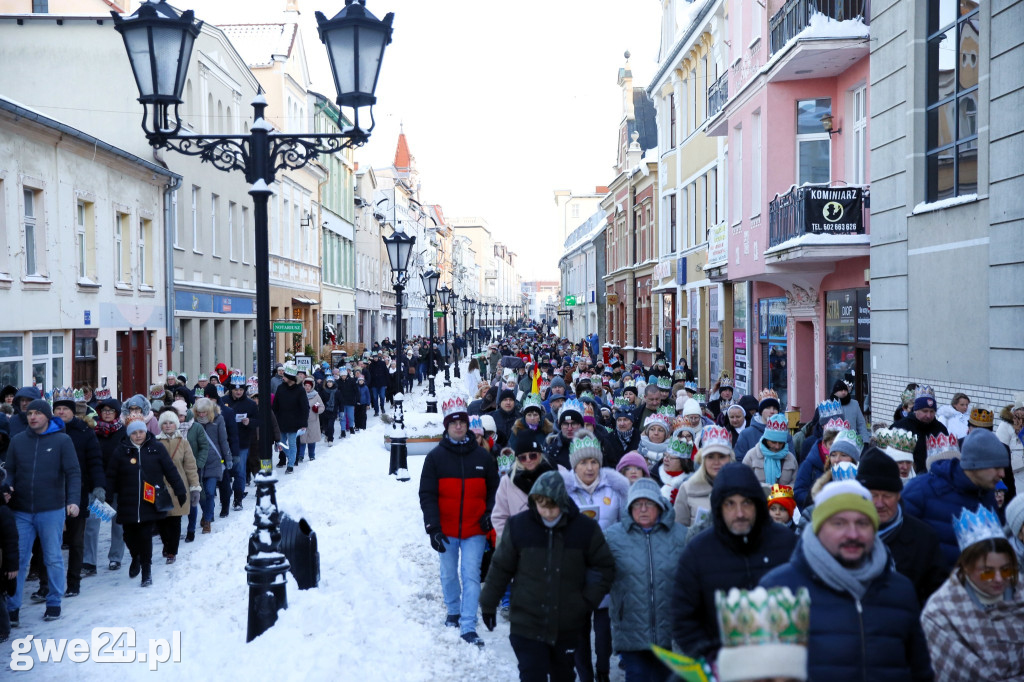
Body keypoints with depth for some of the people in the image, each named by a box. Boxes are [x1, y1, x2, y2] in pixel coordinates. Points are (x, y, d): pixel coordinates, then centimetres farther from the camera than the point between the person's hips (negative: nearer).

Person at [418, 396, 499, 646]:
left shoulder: (482, 456, 3)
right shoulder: (436, 456, -1)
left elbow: (493, 489, 10)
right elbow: (427, 495, -3)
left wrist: (490, 514, -6)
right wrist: (433, 528, -11)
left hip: (474, 530, 0)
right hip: (446, 530, 1)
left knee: (471, 576, -6)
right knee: (449, 574, 15)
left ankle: (468, 626, -3)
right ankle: (453, 612, 37)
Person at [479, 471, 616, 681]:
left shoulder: (585, 528, -8)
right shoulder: (518, 526, -9)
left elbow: (605, 567, 4)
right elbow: (500, 567, 3)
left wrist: (589, 600, -5)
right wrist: (488, 605, 9)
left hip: (568, 626, 2)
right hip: (527, 625, -1)